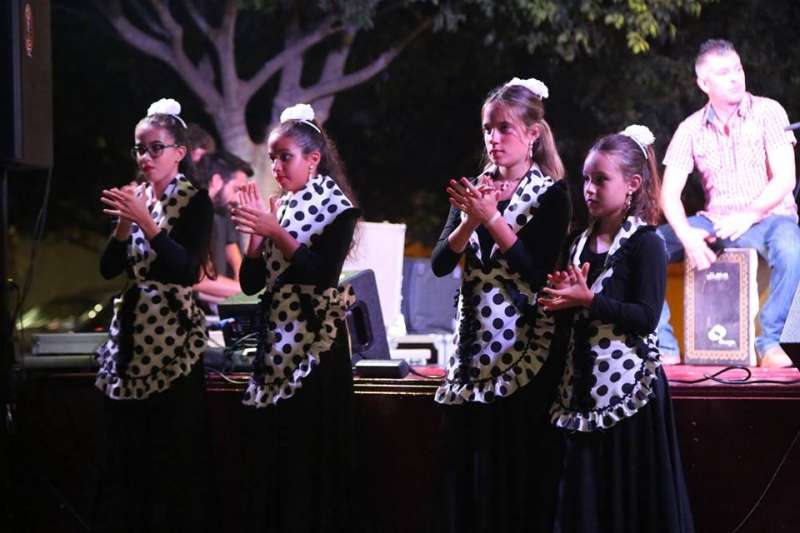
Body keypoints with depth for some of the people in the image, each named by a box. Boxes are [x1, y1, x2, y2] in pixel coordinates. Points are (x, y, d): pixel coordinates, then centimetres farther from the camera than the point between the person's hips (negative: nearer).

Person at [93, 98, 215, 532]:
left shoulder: (194, 202, -7)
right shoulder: (134, 197, 10)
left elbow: (188, 271, -18)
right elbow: (109, 268, 6)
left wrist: (145, 221, -23)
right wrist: (124, 224, -10)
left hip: (172, 335, -6)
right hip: (130, 330, 6)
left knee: (173, 454, -5)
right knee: (123, 450, 6)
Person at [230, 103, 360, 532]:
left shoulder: (336, 207, -5)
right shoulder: (279, 208, 11)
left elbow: (324, 274, -18)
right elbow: (251, 282, 7)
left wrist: (275, 232, -21)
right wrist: (255, 234, -7)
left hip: (316, 340, -6)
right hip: (276, 337, 6)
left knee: (311, 451, -5)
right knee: (272, 449, 5)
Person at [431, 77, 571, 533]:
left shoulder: (551, 195, -4)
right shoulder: (473, 189, 11)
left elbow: (539, 271, -15)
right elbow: (440, 263, 2)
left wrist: (491, 218, -18)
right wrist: (469, 220, -14)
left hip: (524, 348, -5)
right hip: (473, 344, 5)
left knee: (517, 472, -4)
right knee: (467, 467, 6)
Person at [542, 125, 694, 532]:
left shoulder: (645, 243, -8)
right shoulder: (581, 243, 13)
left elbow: (647, 316, -17)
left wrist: (587, 300, -21)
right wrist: (563, 296, -1)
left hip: (628, 382, -7)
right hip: (584, 384, 7)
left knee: (629, 496, -3)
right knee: (584, 495, 8)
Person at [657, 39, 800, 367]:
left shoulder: (767, 112, -3)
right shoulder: (691, 130, 5)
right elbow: (669, 193, -2)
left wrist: (750, 216, -25)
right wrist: (687, 235, -22)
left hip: (767, 217, -3)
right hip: (715, 222, 3)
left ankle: (769, 340, -23)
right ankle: (663, 345, -13)